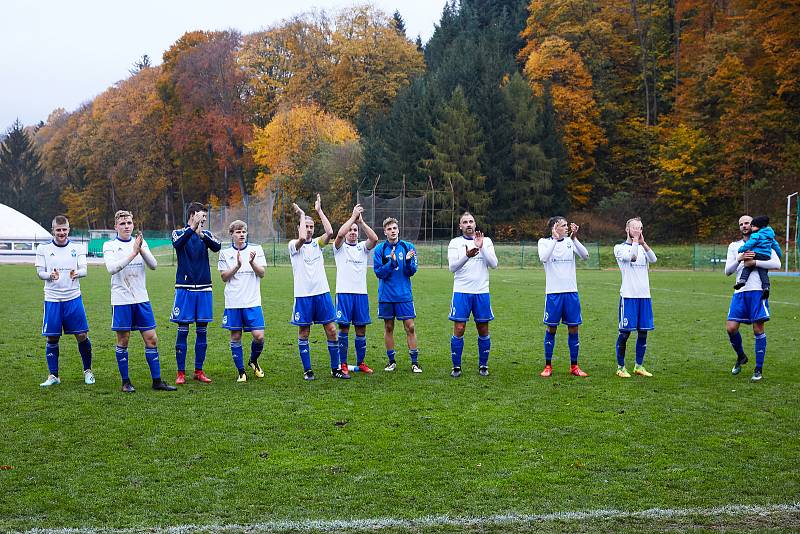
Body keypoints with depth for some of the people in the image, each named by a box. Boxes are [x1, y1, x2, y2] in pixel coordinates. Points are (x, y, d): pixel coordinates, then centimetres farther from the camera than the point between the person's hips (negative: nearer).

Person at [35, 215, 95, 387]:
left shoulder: (77, 248, 5)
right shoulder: (43, 249, 5)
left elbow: (83, 269, -3)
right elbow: (40, 272, 2)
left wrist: (77, 273, -27)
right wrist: (50, 275, -20)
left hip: (73, 298, 0)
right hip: (52, 299, 0)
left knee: (82, 335, -2)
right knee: (52, 338, 1)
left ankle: (87, 370, 16)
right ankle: (53, 375, 13)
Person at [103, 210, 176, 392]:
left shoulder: (141, 243, 9)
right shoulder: (109, 246, -1)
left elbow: (153, 265, -2)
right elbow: (112, 268, -18)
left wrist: (141, 249, -18)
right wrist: (133, 253, -24)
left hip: (142, 299, 3)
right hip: (121, 300, -3)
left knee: (151, 339, 2)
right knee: (123, 341, 3)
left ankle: (157, 380, 10)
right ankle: (125, 382, 15)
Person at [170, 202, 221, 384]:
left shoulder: (206, 234, 10)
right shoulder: (179, 233, 2)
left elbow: (217, 247, -11)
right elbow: (178, 243, -21)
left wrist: (201, 235, -27)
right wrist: (193, 227, -34)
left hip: (204, 289, 3)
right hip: (185, 288, -3)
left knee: (202, 330, 6)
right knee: (183, 330, -1)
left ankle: (199, 371, 15)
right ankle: (181, 372, 7)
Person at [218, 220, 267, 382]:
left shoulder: (256, 250, 5)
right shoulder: (225, 253, 6)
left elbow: (262, 273, 0)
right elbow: (224, 277, 0)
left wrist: (252, 262, -18)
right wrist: (237, 266, -15)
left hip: (252, 302, 0)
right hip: (233, 302, 0)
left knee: (259, 336, -7)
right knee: (235, 337, 3)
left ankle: (253, 361, 22)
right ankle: (241, 372, 16)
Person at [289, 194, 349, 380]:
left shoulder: (317, 243, 9)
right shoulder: (294, 245, 0)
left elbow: (330, 233, -11)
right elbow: (302, 238, -24)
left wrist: (319, 210, -6)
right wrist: (302, 215, -12)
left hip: (322, 293, 3)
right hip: (303, 295, -3)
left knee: (331, 330, 2)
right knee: (303, 333, 4)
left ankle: (335, 368, 12)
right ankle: (307, 370, 15)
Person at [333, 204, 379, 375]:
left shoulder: (363, 247, 13)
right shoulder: (340, 247, 5)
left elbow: (374, 239, -8)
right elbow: (339, 234, -17)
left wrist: (361, 222, -10)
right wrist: (353, 216, -12)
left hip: (361, 292, 3)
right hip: (344, 292, -3)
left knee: (361, 329, 6)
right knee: (343, 328, -2)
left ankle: (360, 363, 16)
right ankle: (343, 364, 6)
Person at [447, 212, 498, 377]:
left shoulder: (486, 241, 7)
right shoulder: (455, 242, 4)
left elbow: (494, 264, -5)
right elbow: (452, 267, -10)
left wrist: (482, 248, -17)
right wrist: (467, 256, -27)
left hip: (482, 292, 1)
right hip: (461, 292, -1)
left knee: (483, 330, 7)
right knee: (459, 329, -4)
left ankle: (483, 365, 20)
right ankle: (456, 367, 7)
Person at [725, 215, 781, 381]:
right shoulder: (734, 246, 17)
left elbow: (777, 264, -5)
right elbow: (727, 271, 8)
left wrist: (754, 262, -13)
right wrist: (739, 259, -10)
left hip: (757, 291, -3)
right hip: (740, 292, 3)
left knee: (758, 329, -3)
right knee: (731, 327, -5)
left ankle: (759, 369, 7)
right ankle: (741, 357, 22)